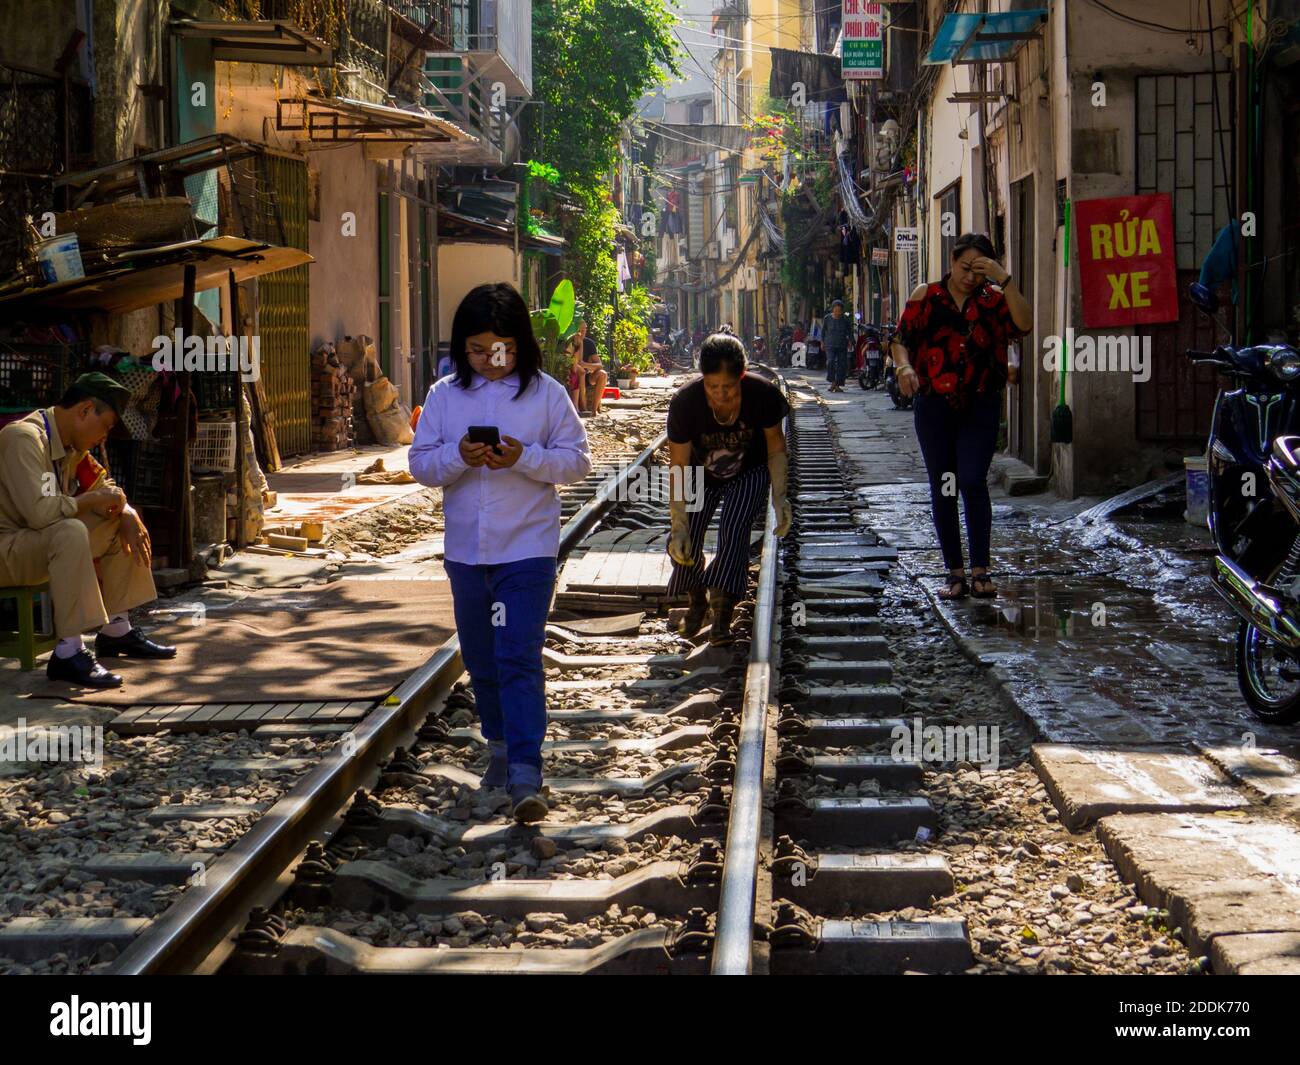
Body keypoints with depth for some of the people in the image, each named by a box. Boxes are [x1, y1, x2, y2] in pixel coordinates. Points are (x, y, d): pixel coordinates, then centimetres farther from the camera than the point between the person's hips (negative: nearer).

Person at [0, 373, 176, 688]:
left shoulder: (72, 445, 7)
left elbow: (102, 485, 17)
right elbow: (38, 511, -33)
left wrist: (126, 515, -5)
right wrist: (92, 500, -19)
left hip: (48, 542, 10)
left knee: (123, 521, 9)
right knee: (71, 532, -36)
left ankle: (116, 630, 12)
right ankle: (69, 652, -34)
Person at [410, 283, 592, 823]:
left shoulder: (546, 393, -3)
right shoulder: (444, 395, 3)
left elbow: (577, 460, -3)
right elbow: (420, 463, 3)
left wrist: (525, 457, -19)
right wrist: (459, 457, -17)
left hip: (527, 548, -4)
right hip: (465, 550, 4)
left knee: (519, 658, -12)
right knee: (480, 657, 15)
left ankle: (525, 774, -15)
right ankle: (499, 747, 35)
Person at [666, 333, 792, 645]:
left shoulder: (762, 396, -31)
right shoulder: (684, 403, -32)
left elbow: (776, 448, -13)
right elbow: (679, 467, -26)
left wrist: (779, 498, -21)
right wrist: (678, 525, -31)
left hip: (749, 474, -1)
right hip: (702, 475, 1)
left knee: (733, 531, -24)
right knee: (683, 543, -7)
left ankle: (722, 616, -14)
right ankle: (698, 600, 24)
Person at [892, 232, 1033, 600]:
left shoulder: (992, 298, 5)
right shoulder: (926, 296, 6)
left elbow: (1023, 325, -12)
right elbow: (902, 340, 3)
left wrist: (1004, 280, -16)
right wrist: (904, 367, -17)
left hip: (980, 407, -1)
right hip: (934, 405, 1)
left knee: (973, 482, -13)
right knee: (942, 489, 4)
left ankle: (980, 571, -8)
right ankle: (954, 573, 12)